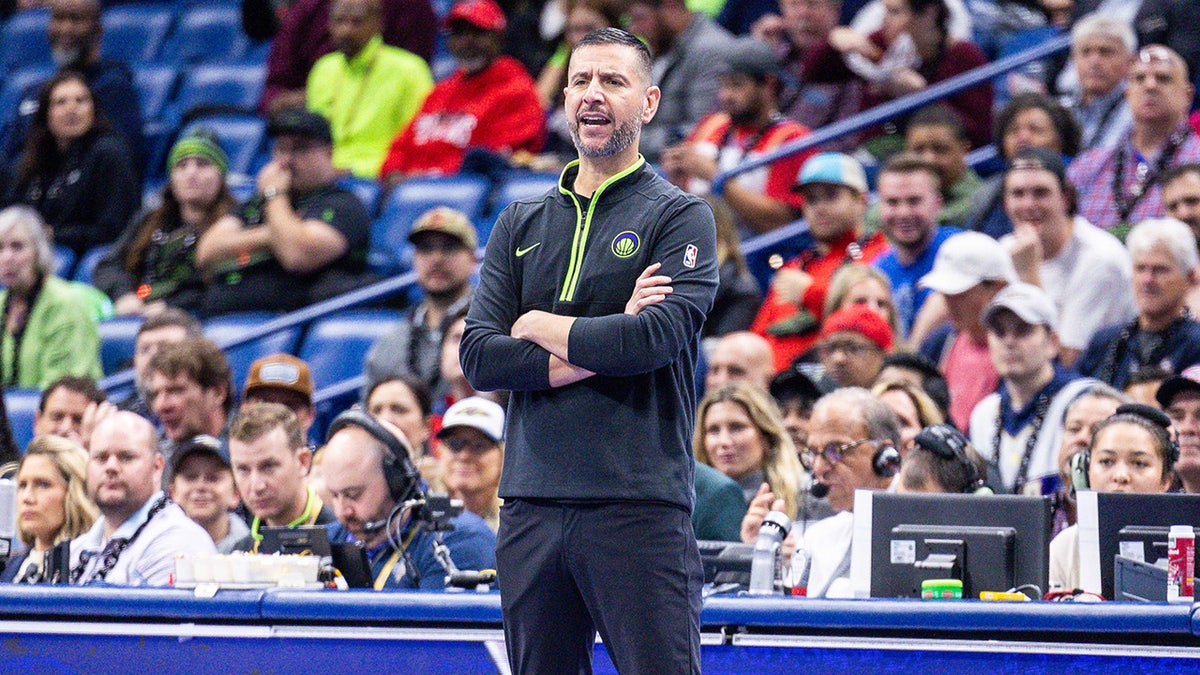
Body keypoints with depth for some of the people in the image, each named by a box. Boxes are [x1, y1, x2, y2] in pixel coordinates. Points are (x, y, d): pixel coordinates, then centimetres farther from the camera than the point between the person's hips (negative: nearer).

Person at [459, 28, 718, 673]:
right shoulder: (521, 225, 16)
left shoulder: (680, 218, 2)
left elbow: (656, 339, -14)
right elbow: (478, 356, 3)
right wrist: (600, 348, -7)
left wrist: (539, 328, -1)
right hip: (531, 505, 5)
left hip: (638, 505, -5)